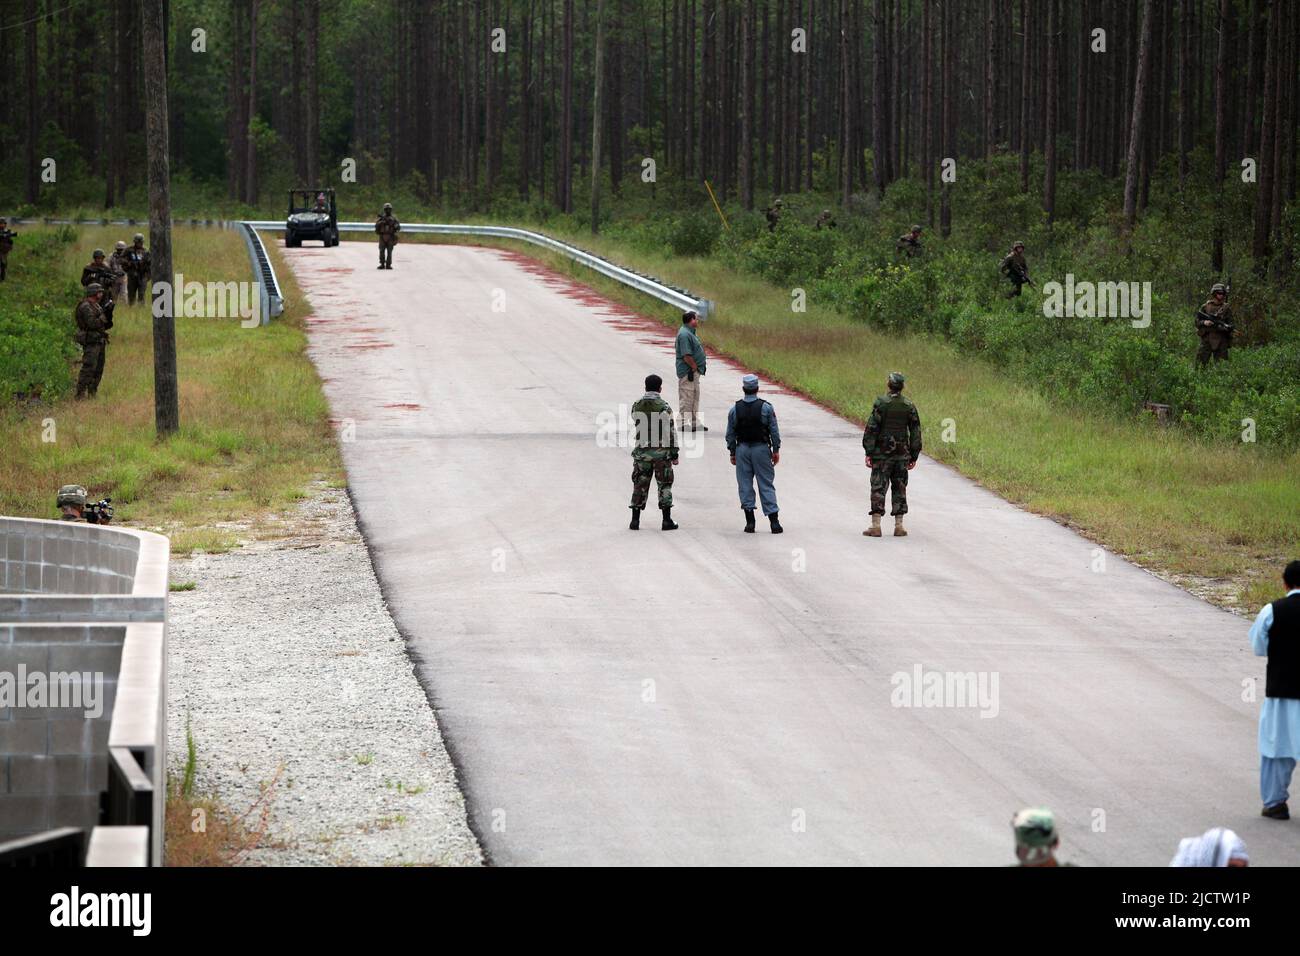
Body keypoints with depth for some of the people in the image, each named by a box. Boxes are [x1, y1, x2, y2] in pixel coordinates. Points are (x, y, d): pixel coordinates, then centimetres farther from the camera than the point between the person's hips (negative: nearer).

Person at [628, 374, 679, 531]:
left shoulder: (636, 406, 1)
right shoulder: (664, 406, -11)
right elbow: (670, 431, -11)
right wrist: (674, 453, -6)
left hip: (641, 451, 3)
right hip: (661, 452, -3)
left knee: (640, 485, 10)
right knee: (664, 484, 5)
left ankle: (635, 520, 9)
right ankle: (667, 521, 5)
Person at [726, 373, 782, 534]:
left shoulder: (735, 409, -2)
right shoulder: (766, 408, -6)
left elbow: (730, 434, 3)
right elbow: (774, 431, -3)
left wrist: (732, 453, 11)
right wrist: (776, 450, 5)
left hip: (742, 449, 1)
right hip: (762, 448, -1)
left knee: (745, 485, 7)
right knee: (766, 484, 2)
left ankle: (750, 521, 4)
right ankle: (774, 522, -2)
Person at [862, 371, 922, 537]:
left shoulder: (881, 403, -9)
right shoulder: (909, 406, 2)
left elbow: (871, 429, -12)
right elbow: (916, 432, 5)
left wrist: (868, 453, -8)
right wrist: (914, 456, 12)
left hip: (881, 453, -3)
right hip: (902, 454, 3)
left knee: (878, 488, -1)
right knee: (899, 489, 9)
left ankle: (875, 526, -5)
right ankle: (899, 526, 7)